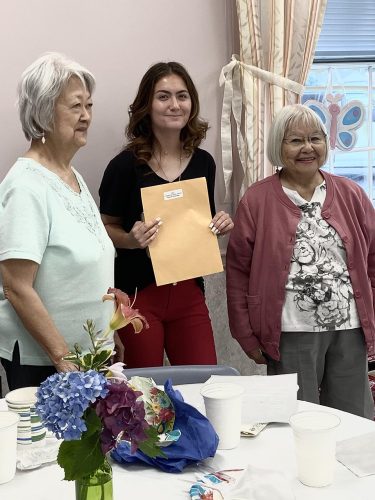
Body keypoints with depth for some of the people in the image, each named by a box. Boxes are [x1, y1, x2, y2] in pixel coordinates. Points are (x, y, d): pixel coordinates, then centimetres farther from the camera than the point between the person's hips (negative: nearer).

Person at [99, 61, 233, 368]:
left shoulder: (203, 163, 4)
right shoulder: (125, 165, -10)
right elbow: (105, 228, -2)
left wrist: (220, 226, -4)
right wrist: (131, 239, -21)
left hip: (188, 293, 4)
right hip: (137, 293, -4)